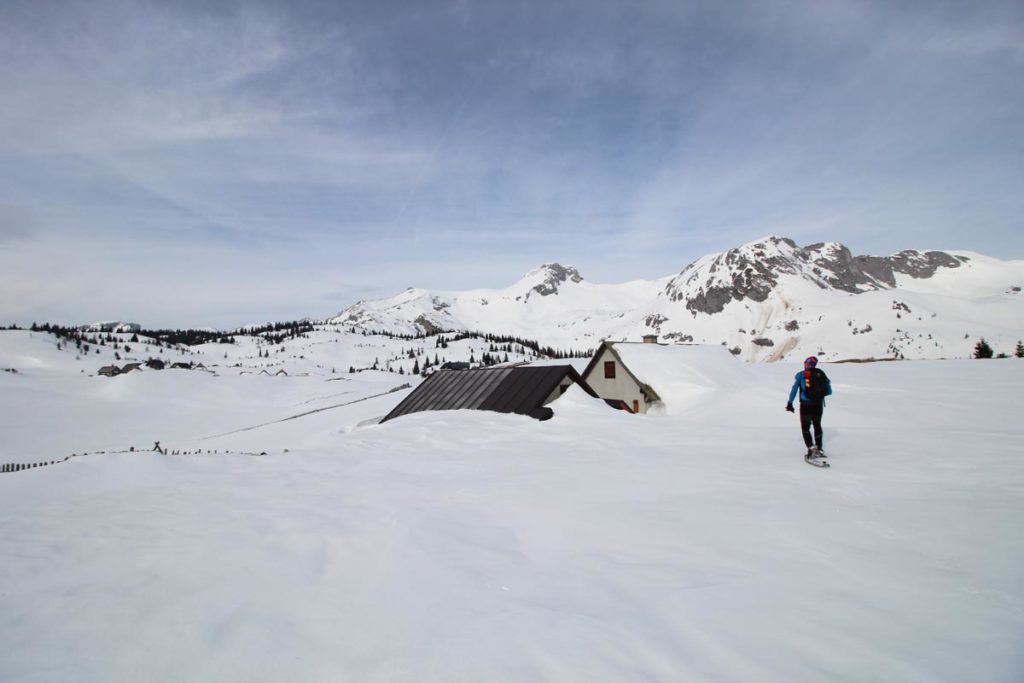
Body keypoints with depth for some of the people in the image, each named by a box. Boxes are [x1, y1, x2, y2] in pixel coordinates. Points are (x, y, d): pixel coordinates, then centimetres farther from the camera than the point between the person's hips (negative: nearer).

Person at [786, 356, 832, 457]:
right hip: (818, 405, 3)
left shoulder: (800, 375, 0)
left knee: (805, 428, 5)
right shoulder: (821, 374, 6)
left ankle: (811, 447, -13)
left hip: (806, 405, -3)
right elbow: (829, 391, 8)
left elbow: (794, 389, -8)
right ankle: (819, 448, 26)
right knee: (817, 426, 21)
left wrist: (790, 403, -5)